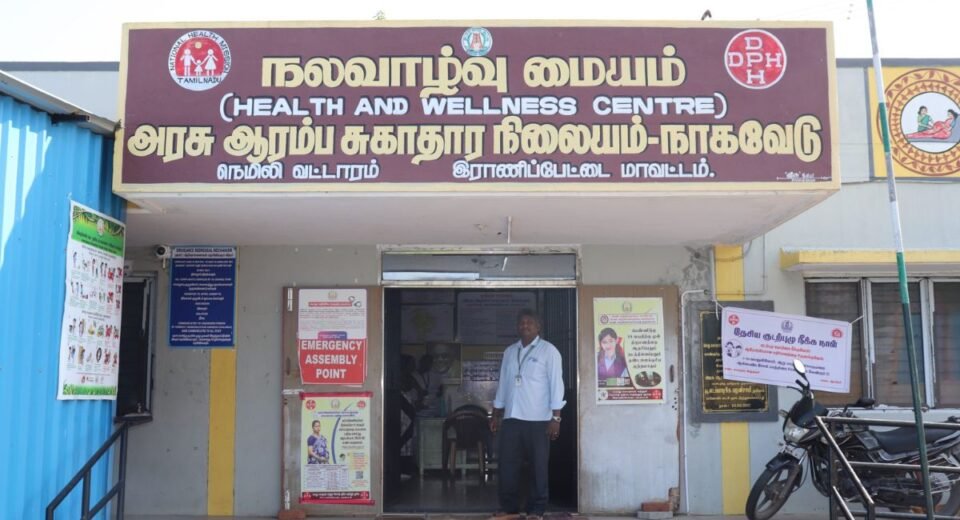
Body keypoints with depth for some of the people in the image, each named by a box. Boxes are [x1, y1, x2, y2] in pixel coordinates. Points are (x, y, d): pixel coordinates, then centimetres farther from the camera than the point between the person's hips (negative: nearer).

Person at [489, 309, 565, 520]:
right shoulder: (509, 352, 14)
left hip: (538, 419, -5)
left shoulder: (548, 351, -2)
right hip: (511, 417, 5)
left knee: (538, 465, 1)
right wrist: (496, 414, 15)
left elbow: (556, 384, -6)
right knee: (508, 463, 4)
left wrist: (555, 417, -12)